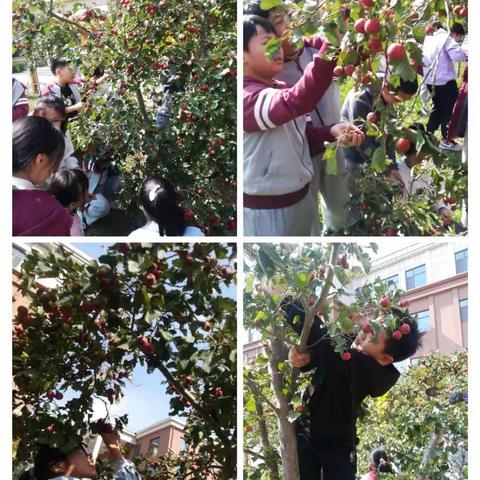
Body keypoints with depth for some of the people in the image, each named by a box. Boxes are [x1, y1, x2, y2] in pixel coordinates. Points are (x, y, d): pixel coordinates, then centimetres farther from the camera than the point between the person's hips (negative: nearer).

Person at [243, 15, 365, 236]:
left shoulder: (283, 90, 7)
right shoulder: (246, 98, -24)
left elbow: (302, 136, 12)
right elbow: (296, 102, -41)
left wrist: (332, 132, -9)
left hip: (302, 198, 9)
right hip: (266, 210, -9)